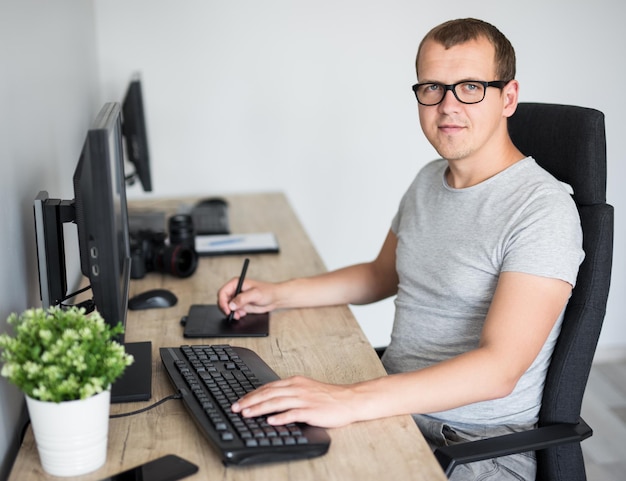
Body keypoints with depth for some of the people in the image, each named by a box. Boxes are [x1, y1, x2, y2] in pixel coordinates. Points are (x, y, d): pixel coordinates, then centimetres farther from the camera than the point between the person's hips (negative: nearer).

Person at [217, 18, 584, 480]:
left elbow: (499, 368, -28)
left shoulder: (543, 209, -18)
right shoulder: (429, 180, 8)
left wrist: (351, 400, -38)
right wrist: (277, 294, 11)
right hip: (397, 405, 7)